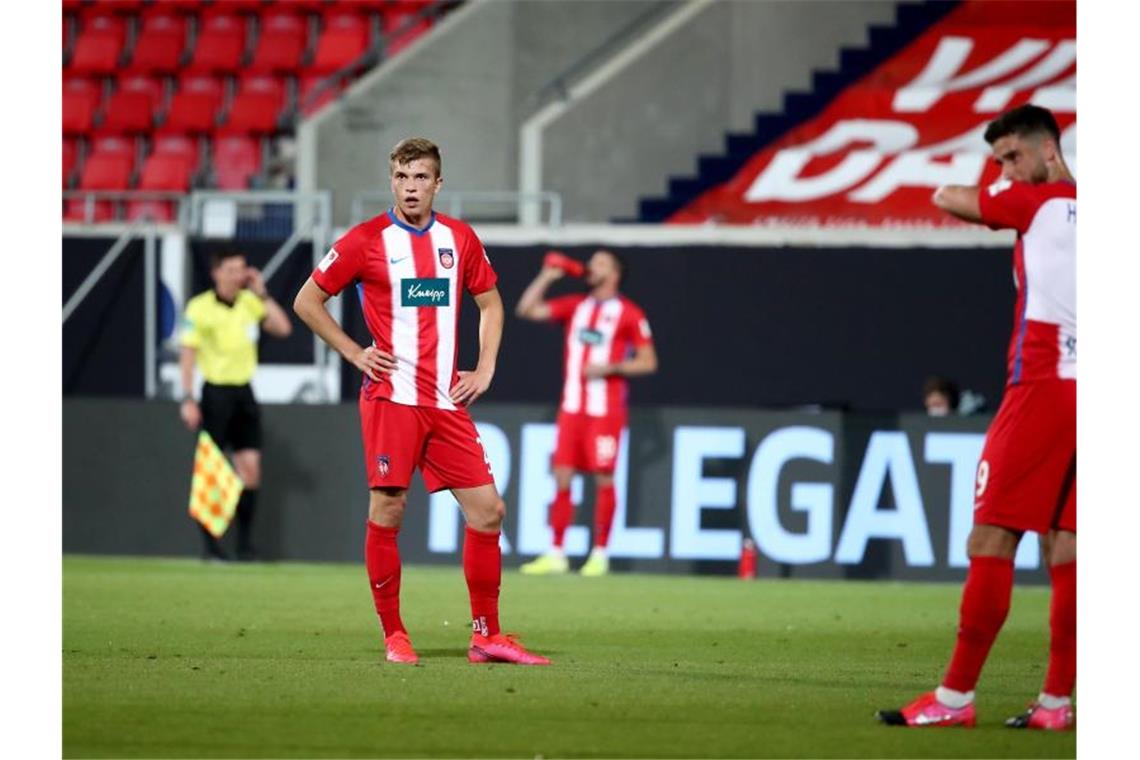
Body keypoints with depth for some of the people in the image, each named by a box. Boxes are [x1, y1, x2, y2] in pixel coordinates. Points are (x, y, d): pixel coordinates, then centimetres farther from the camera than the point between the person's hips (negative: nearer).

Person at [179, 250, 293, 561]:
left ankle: (245, 543, 8)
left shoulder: (250, 302, 6)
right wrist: (188, 399, -15)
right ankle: (210, 544, 3)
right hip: (216, 392, -5)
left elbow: (283, 328, 1)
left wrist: (262, 293, -3)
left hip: (244, 392, 5)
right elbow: (188, 354, -9)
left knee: (250, 467, 1)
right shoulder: (200, 307, -9)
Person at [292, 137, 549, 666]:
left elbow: (490, 303, 23)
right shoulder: (367, 240, -2)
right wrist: (355, 354, -3)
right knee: (387, 511, -7)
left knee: (487, 509, 0)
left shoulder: (459, 239, 10)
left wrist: (484, 370, 11)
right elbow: (307, 301, 3)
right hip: (391, 398, -4)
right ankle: (393, 636, 3)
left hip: (447, 402, 4)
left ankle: (486, 637, 7)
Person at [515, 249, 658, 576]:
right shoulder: (575, 306, 13)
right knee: (561, 477, 2)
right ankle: (556, 555, 5)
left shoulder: (629, 313, -1)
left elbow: (648, 362, -3)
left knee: (603, 479, -3)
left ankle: (600, 555, 4)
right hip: (572, 407, 5)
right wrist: (547, 276, 5)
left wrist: (610, 368, -15)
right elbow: (527, 309, 10)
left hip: (605, 410, -5)